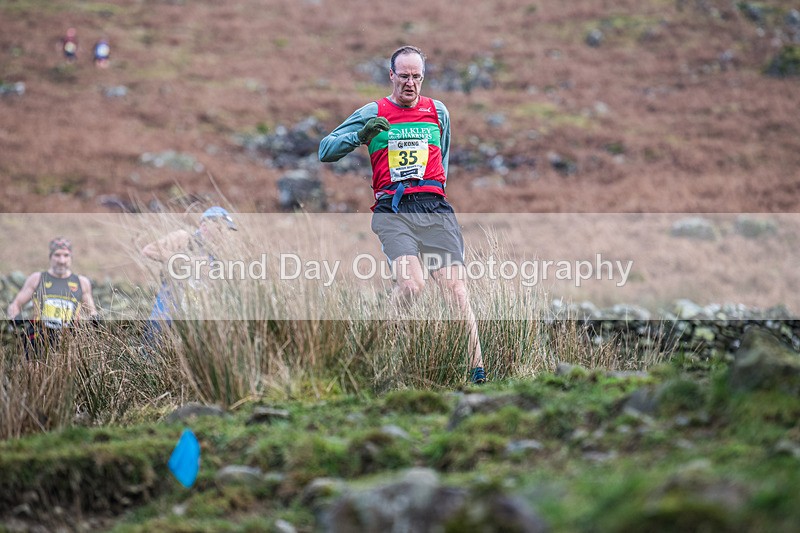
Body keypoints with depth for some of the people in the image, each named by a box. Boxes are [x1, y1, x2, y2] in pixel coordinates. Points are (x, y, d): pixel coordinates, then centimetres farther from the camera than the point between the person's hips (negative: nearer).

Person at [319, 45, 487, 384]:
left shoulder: (438, 111, 20)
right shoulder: (372, 114, 12)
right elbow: (325, 151, 8)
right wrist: (362, 134, -6)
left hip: (435, 208, 2)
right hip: (392, 211, -2)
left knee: (455, 287, -12)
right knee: (411, 284, -25)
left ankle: (476, 369, -13)